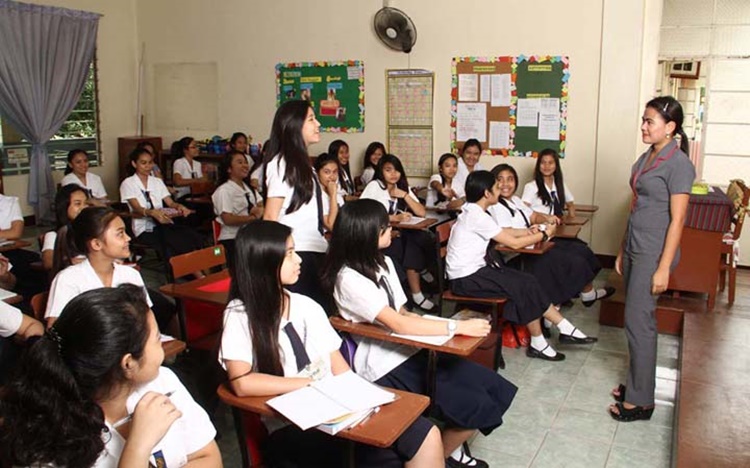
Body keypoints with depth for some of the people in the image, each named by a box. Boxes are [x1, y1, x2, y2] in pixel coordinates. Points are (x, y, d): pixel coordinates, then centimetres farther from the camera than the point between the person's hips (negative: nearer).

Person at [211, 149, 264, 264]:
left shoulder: (249, 188, 23)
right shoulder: (224, 190, -3)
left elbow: (262, 206, 15)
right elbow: (228, 219, -14)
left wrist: (259, 210, -9)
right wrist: (254, 217, -12)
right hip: (232, 240, -7)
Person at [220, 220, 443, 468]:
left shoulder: (306, 306, 10)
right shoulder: (239, 315, -5)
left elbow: (341, 368, 8)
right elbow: (242, 383, -17)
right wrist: (312, 383, -13)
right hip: (291, 425, -5)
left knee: (426, 436, -13)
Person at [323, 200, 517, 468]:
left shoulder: (383, 262, 10)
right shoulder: (349, 278, -18)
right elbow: (397, 325, -24)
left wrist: (443, 328, -6)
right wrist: (459, 327, -23)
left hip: (410, 351, 8)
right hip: (387, 368, -8)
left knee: (497, 390, 1)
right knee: (476, 407, -15)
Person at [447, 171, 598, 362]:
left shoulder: (473, 212, 9)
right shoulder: (477, 216, -21)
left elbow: (503, 232, 19)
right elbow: (514, 243, -17)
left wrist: (529, 231, 7)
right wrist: (544, 235, -4)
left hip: (475, 269, 9)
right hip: (466, 278, -9)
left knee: (528, 281, 3)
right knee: (525, 287, -11)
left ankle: (566, 329, 7)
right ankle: (538, 344, 2)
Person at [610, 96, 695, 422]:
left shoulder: (678, 164, -14)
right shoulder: (647, 157, 11)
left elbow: (677, 220, -16)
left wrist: (663, 268, -18)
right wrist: (623, 251, 17)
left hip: (654, 253, -8)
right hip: (634, 248, 8)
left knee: (638, 322, -4)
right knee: (638, 319, 15)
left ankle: (641, 401, 9)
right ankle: (638, 383, 29)